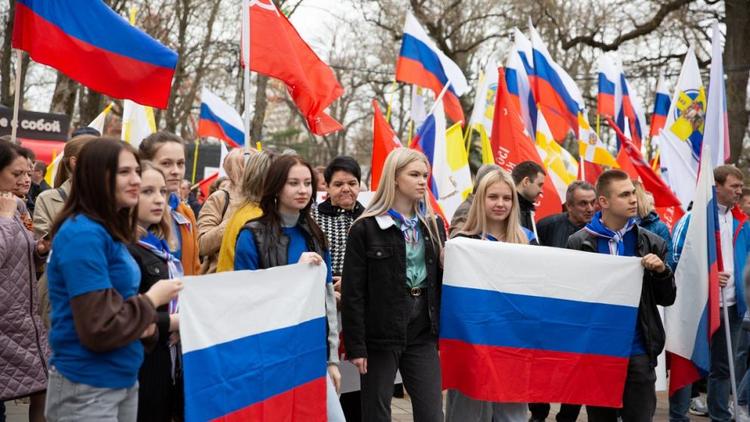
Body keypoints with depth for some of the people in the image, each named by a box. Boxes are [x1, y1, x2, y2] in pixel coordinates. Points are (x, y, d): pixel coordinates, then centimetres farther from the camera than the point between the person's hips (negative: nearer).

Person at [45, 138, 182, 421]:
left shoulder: (109, 231, 9)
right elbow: (99, 328, -24)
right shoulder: (83, 234, -18)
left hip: (123, 380, 9)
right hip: (87, 389, -9)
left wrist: (146, 323, -1)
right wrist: (153, 299, -11)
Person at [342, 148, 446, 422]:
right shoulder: (365, 228, -6)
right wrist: (355, 345, -12)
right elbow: (353, 292, -8)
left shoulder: (433, 224, 10)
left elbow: (441, 278, 14)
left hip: (423, 334, 4)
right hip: (380, 335, -4)